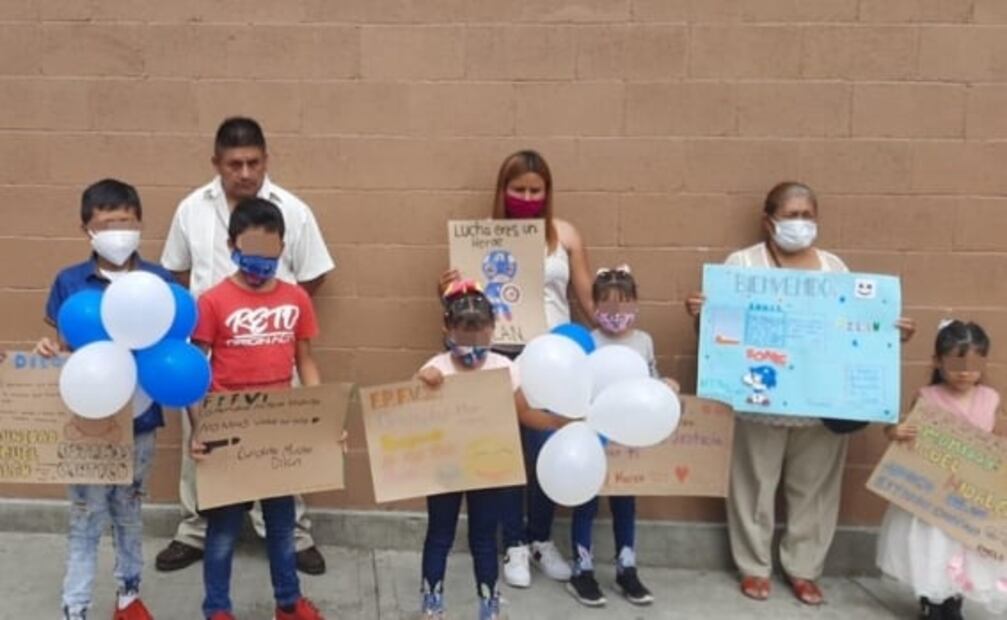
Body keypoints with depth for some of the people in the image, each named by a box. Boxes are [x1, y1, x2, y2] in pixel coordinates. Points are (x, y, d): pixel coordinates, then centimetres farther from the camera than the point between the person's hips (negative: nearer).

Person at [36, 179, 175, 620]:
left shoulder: (159, 280, -4)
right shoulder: (68, 282, -4)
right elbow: (63, 344, 3)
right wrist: (49, 350, -19)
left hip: (139, 416, 1)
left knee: (129, 511, 18)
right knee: (85, 519, 5)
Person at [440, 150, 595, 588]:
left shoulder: (565, 234, 5)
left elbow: (587, 299, 7)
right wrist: (448, 290, -19)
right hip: (501, 356, -1)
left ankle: (541, 540, 24)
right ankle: (514, 545, 22)